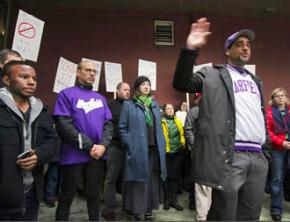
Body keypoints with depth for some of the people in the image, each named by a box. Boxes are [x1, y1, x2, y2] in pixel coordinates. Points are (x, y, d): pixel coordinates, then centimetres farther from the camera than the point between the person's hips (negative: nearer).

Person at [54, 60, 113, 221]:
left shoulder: (100, 98, 12)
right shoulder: (67, 94, -3)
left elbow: (108, 123, 8)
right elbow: (63, 125, -13)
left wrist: (103, 145, -10)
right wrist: (89, 146, -15)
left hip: (97, 154, 5)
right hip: (73, 154, -4)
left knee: (93, 194, 17)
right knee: (67, 196, 9)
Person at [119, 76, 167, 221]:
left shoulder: (155, 105, 15)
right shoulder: (128, 105, 0)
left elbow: (159, 127, 16)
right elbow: (122, 128, -2)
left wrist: (162, 145, 8)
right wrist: (130, 145, -10)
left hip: (154, 150, 5)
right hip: (138, 150, -5)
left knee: (152, 181, 9)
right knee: (138, 181, 2)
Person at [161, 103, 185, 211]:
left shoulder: (178, 121, 14)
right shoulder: (161, 122, -1)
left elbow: (182, 134, 16)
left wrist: (183, 142, -1)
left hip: (177, 152, 4)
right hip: (166, 152, -4)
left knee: (175, 176, 10)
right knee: (167, 176, 4)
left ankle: (174, 199, 21)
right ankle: (167, 200, 18)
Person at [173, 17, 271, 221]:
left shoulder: (255, 80, 24)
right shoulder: (212, 74, 6)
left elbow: (261, 116, 24)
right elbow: (182, 83, -10)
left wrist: (267, 149, 16)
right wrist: (191, 49, -21)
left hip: (258, 158, 6)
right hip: (229, 156, -6)